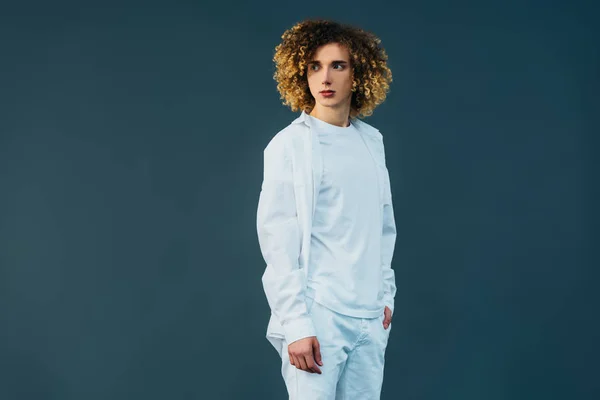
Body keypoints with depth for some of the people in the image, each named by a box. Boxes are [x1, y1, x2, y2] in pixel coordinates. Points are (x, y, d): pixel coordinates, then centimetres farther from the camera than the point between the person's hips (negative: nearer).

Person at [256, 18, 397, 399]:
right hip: (318, 316, -5)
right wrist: (296, 324, -14)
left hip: (370, 318, 5)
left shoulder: (372, 141, 11)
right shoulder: (289, 145, -5)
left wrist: (386, 293, 13)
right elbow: (278, 244, -9)